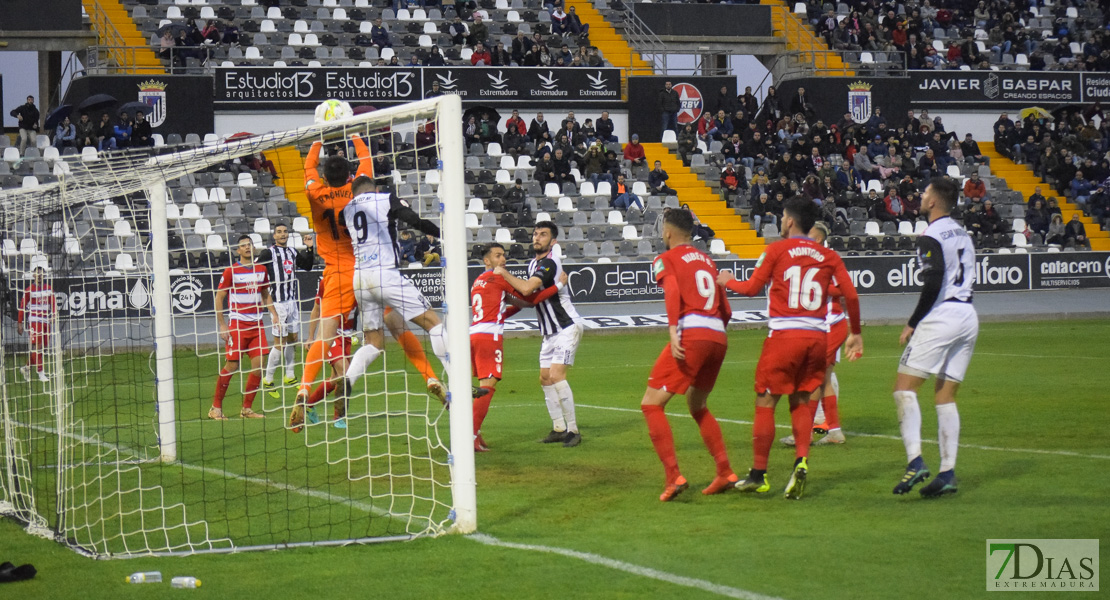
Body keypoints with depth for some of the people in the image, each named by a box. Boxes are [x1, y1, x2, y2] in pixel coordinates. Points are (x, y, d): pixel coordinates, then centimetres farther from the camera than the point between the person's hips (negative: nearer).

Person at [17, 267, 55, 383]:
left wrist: (54, 315, -7)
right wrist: (19, 323, -3)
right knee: (36, 346, -10)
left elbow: (53, 303, 11)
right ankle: (40, 372, -8)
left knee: (42, 346, 7)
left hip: (45, 321, 6)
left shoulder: (49, 289, 10)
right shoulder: (29, 290, -4)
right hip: (34, 320, -5)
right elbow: (22, 307, -2)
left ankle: (27, 367, 23)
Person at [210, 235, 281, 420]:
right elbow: (219, 298, -2)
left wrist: (274, 314, 10)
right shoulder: (231, 271, -4)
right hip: (237, 323, -5)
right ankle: (216, 408, 4)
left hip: (256, 324, 5)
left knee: (259, 365, -2)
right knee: (231, 366, -7)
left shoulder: (261, 270, 11)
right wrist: (222, 325, -8)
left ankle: (246, 408, 9)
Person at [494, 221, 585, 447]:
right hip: (550, 331, 10)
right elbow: (531, 298, 24)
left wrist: (504, 273, -18)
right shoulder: (533, 264, 11)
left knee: (556, 376, -19)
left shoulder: (549, 263, -19)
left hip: (567, 327, -10)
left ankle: (573, 430, -14)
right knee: (545, 378, 7)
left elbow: (526, 288, -31)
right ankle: (559, 429, 14)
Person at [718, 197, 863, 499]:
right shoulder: (828, 256, 8)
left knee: (765, 403, 6)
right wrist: (856, 334, 14)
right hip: (817, 336, 4)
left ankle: (758, 475, 9)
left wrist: (727, 281, 24)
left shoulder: (777, 250, 0)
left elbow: (752, 288, 4)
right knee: (801, 402, 15)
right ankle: (801, 461, -8)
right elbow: (851, 295, 3)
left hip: (784, 335, -4)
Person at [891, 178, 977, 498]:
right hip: (968, 316, 8)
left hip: (942, 315, -8)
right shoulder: (962, 234, 16)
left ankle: (915, 460, -19)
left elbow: (933, 284, -19)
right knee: (946, 397, 10)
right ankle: (948, 472, 3)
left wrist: (912, 323, -11)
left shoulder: (931, 236, -10)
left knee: (904, 387, -5)